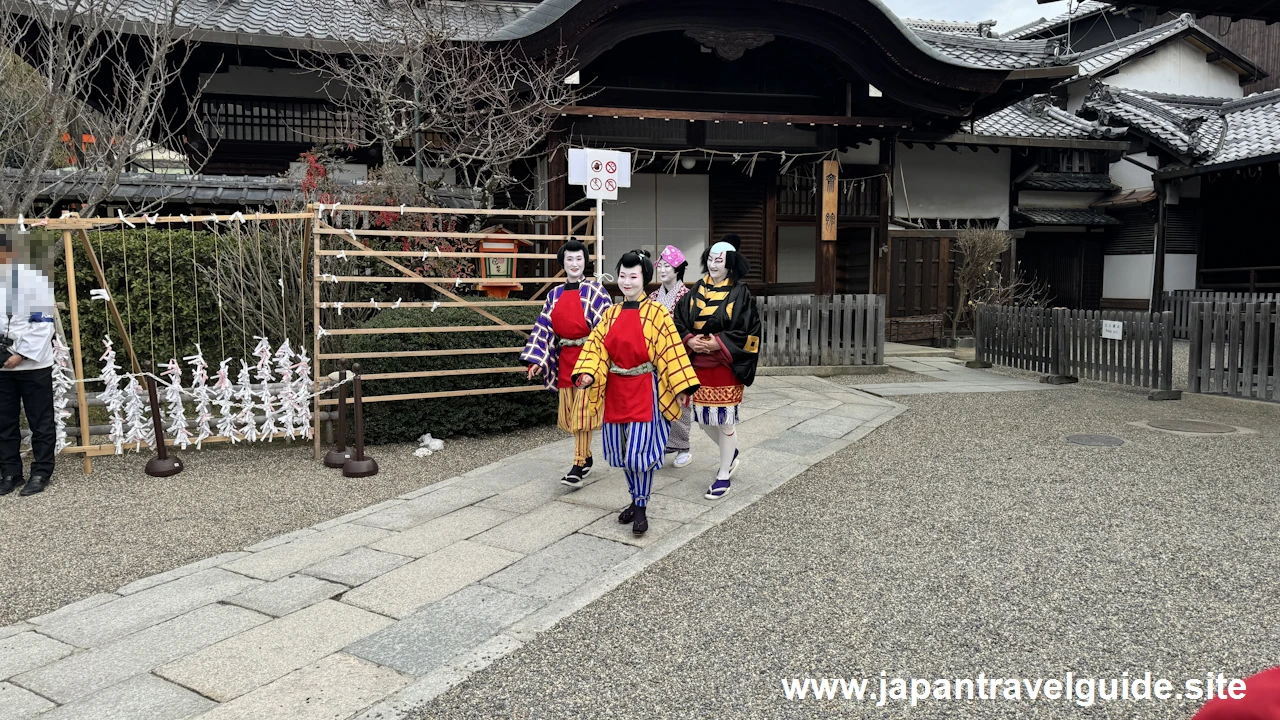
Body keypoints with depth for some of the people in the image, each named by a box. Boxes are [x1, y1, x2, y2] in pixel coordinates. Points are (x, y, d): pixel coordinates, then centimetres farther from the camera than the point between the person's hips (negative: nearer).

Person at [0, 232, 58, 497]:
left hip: (32, 363, -4)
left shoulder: (33, 277, -6)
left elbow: (42, 323, -9)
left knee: (40, 422, 4)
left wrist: (22, 354, -14)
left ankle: (41, 473, 14)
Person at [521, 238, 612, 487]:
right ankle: (586, 457, 27)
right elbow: (544, 327, 6)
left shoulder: (595, 291, -4)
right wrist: (537, 360, -4)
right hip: (565, 360, 5)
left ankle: (578, 466, -3)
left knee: (582, 411, -7)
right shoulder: (555, 295, 9)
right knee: (570, 413, 11)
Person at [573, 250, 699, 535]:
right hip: (616, 390, 5)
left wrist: (681, 387, -14)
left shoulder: (656, 313, -7)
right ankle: (635, 500, 29)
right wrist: (587, 373, -16)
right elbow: (596, 345, 2)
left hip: (644, 390, -5)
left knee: (641, 450, -8)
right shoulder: (611, 314, 8)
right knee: (623, 451, 11)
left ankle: (641, 507, 8)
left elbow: (671, 351, -9)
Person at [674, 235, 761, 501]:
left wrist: (718, 343, -20)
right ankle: (731, 453, 39)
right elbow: (679, 322, 7)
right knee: (703, 417, 12)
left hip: (726, 365, -5)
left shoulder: (740, 293, -8)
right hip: (699, 364, 5)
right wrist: (689, 340, -12)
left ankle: (724, 476, 13)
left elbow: (748, 331, -12)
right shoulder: (696, 290, 6)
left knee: (725, 418, 0)